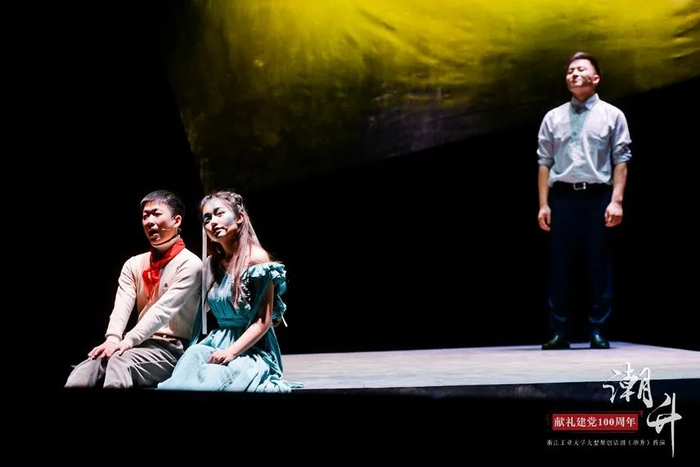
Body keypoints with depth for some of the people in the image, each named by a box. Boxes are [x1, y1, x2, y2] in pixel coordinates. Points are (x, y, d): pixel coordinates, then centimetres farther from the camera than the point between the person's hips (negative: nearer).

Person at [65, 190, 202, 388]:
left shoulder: (189, 264, -4)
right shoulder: (134, 264, 16)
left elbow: (163, 310, -16)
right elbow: (122, 306, 1)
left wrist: (128, 341, -27)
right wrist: (113, 338, -20)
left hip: (171, 348, -5)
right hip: (140, 345, 5)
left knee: (120, 362, -35)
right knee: (84, 372, -24)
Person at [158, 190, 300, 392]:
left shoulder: (256, 258, -7)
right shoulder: (211, 264, 14)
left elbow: (263, 321, -12)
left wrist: (231, 352, -21)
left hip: (252, 348, -6)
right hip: (217, 343, 6)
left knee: (212, 379, -35)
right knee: (192, 357, -28)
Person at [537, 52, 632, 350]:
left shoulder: (612, 115, 5)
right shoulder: (553, 118, 11)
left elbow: (620, 161, 0)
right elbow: (545, 163, 8)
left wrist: (616, 201, -9)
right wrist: (544, 205, 1)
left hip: (597, 197, -2)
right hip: (563, 198, 2)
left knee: (599, 268, 1)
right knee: (561, 268, 2)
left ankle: (598, 332, 7)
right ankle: (559, 332, 7)